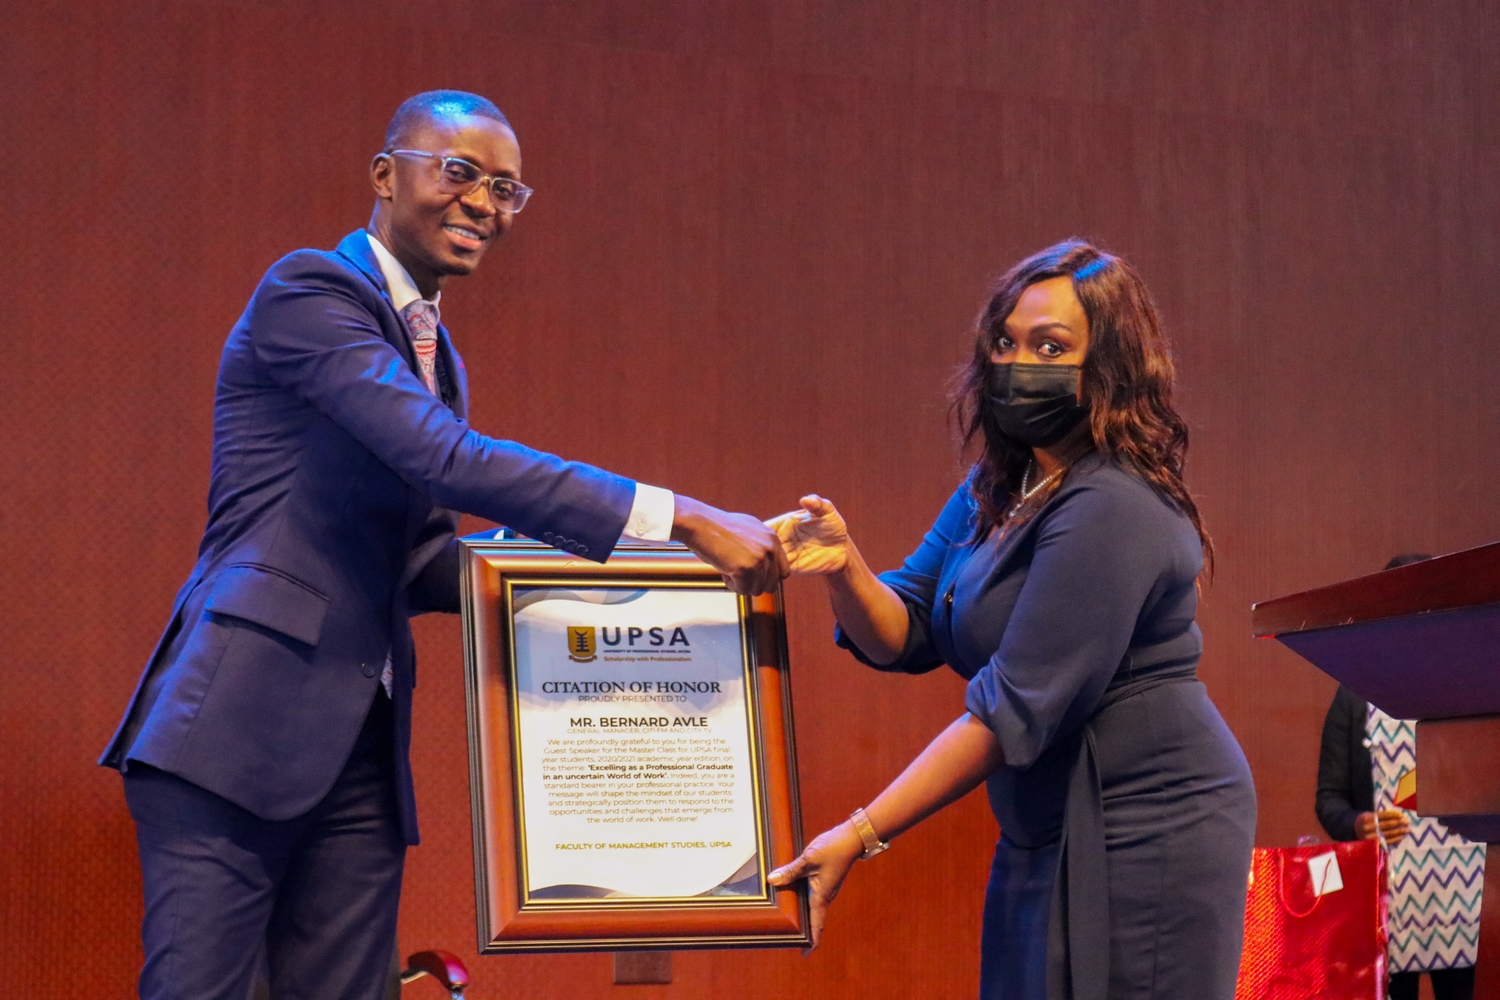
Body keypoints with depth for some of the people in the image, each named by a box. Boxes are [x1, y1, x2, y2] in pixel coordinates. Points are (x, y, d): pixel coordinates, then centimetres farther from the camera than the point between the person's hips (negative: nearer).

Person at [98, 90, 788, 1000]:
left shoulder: (438, 355, 21)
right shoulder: (310, 292, -7)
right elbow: (448, 459, -19)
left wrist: (576, 558, 5)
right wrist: (678, 518, -21)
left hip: (361, 752, 8)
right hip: (242, 725, -8)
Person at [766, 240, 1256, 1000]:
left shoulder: (1113, 513, -20)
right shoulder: (994, 492, 10)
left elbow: (1016, 709, -23)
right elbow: (903, 638, 8)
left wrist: (860, 837, -22)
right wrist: (843, 568, -15)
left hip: (1146, 837, -9)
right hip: (1046, 839, 9)